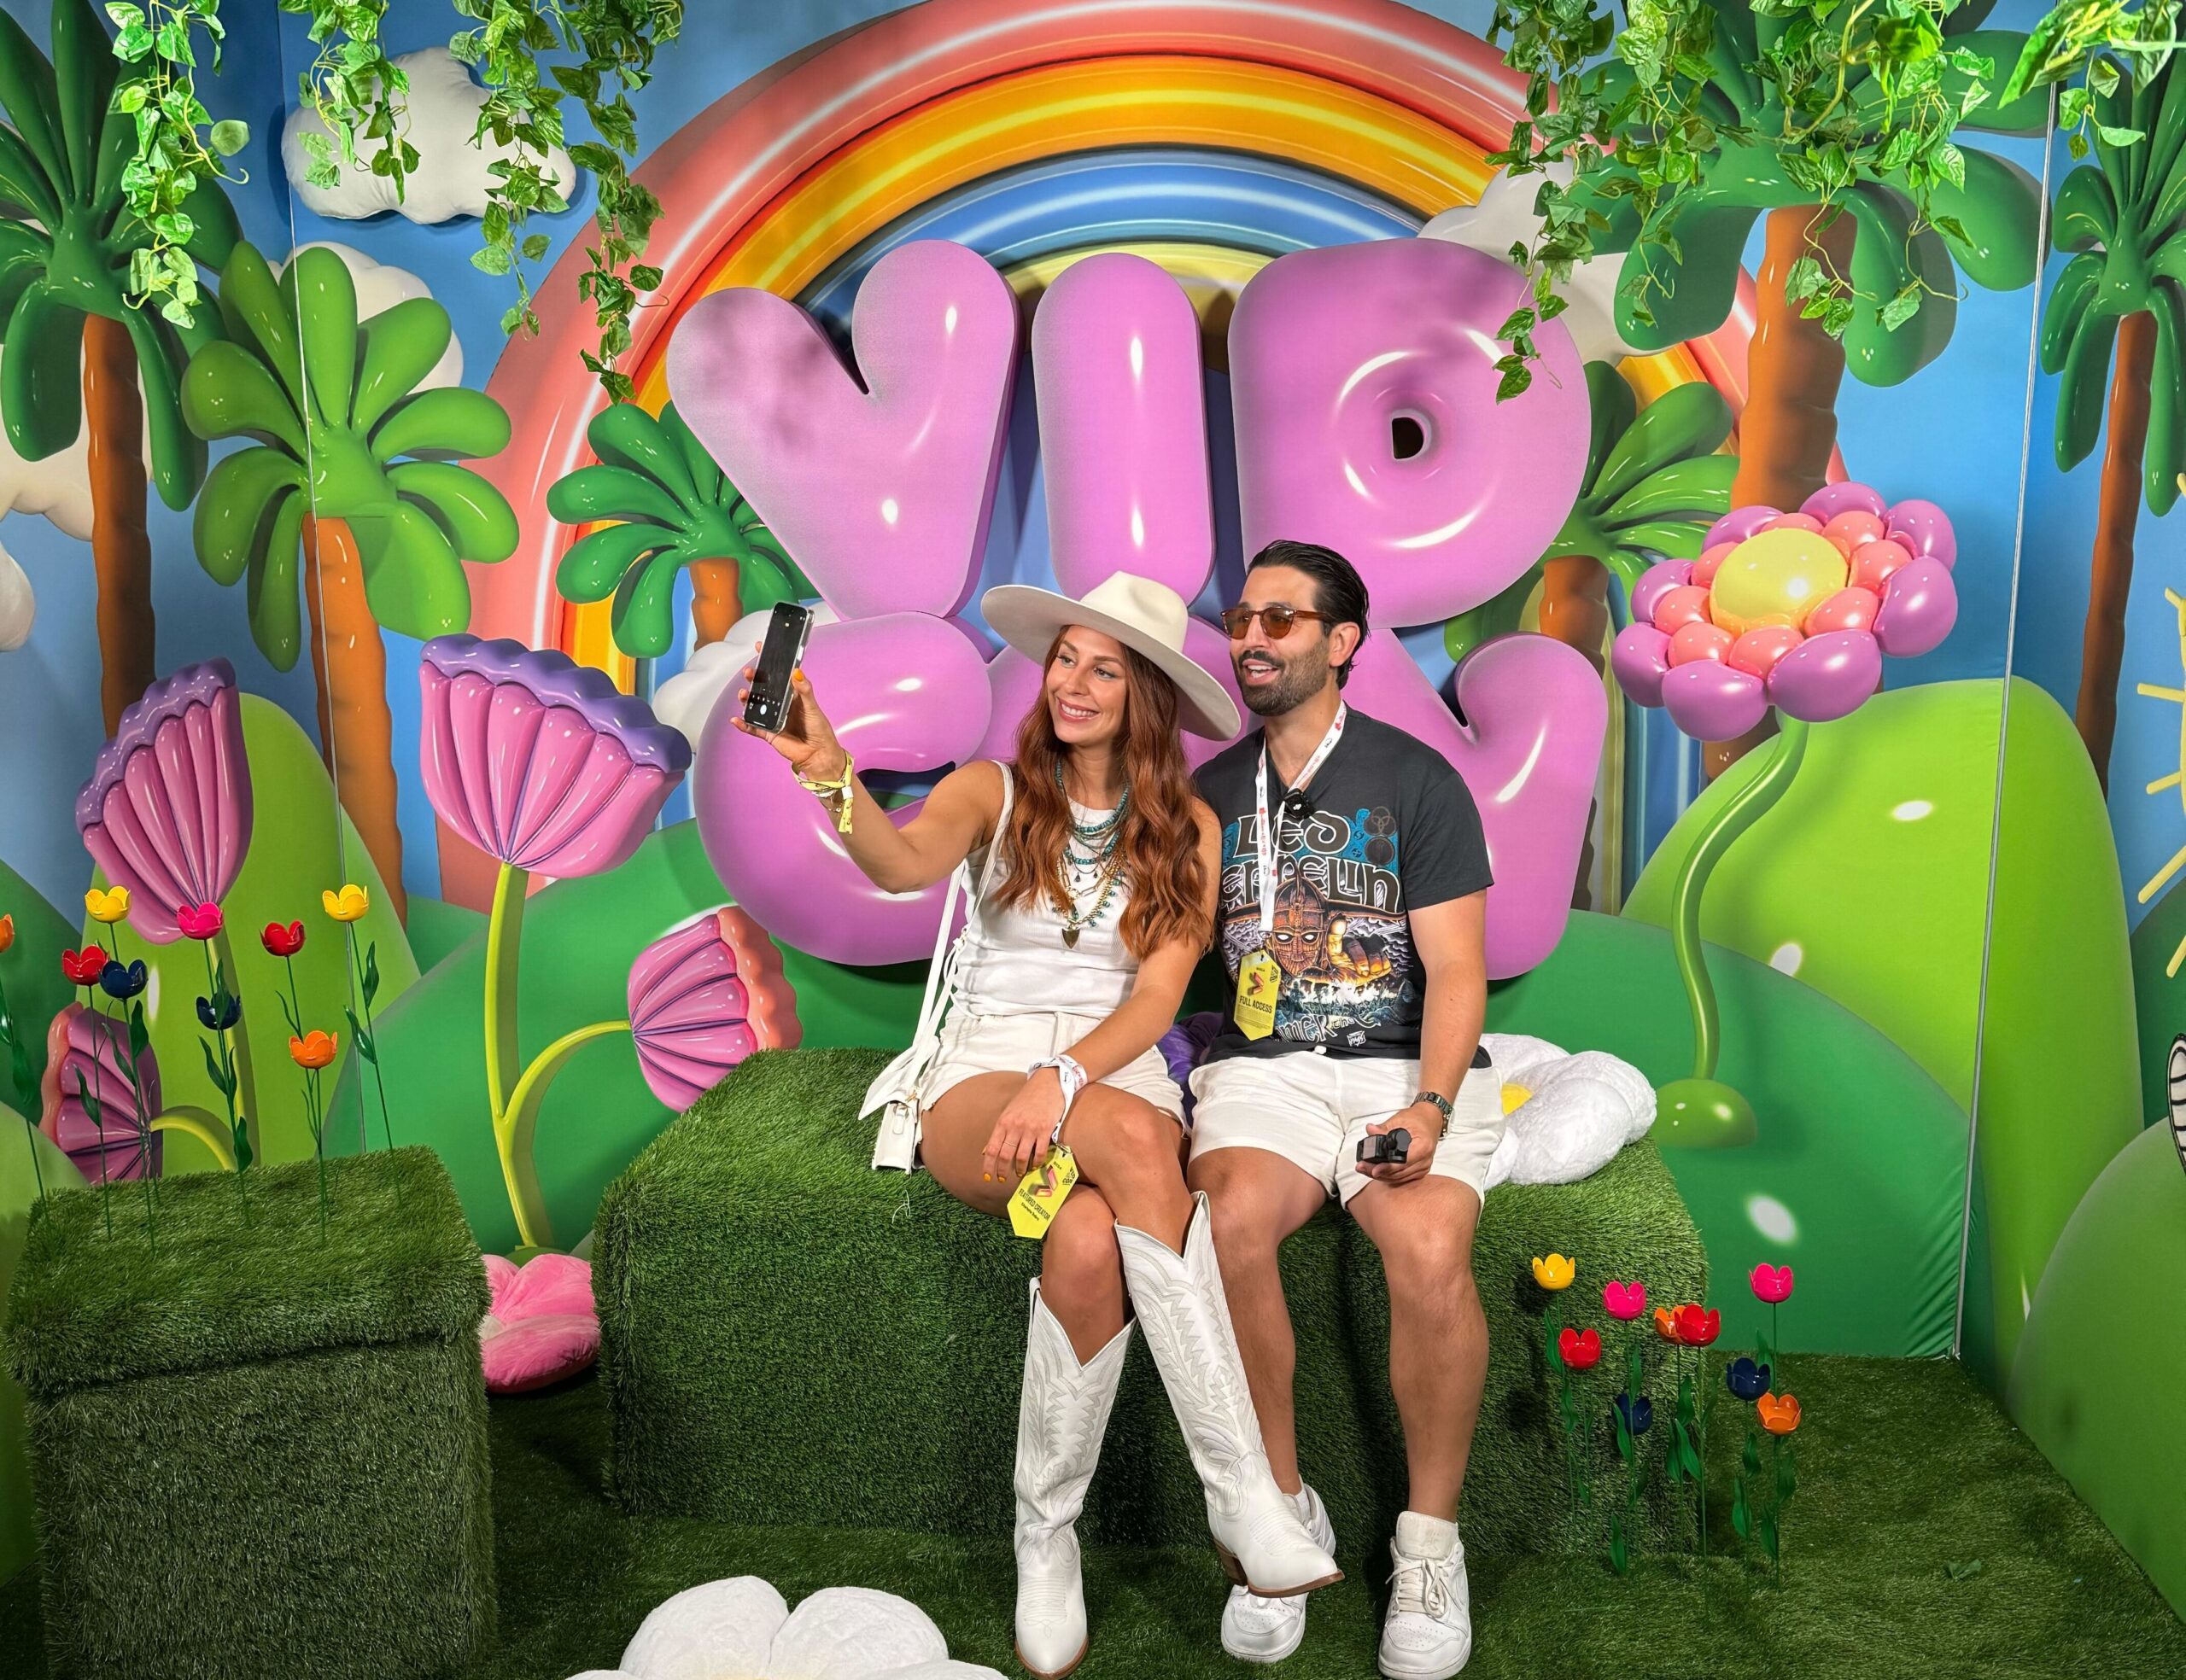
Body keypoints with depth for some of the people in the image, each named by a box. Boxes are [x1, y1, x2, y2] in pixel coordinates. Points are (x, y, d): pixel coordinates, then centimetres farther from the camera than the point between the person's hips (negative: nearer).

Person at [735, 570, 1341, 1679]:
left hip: (1116, 1072, 1)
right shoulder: (993, 790, 5)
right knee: (1133, 1138, -36)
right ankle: (1245, 1498, -29)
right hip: (979, 1073, -1)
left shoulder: (1185, 830, 8)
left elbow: (1156, 998, -3)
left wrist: (1065, 1078, -21)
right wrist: (830, 772, -38)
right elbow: (902, 864, -18)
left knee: (1091, 1243, -35)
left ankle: (1046, 1534, -14)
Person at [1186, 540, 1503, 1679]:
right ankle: (1284, 1514, -10)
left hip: (1404, 1065, -2)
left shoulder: (1416, 781, 4)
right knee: (1225, 1222, -31)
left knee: (1429, 1247, -32)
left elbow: (1454, 971, -2)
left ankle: (1431, 1541, -8)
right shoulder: (1212, 793, 14)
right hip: (1261, 1066, 2)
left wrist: (1430, 1105, -19)